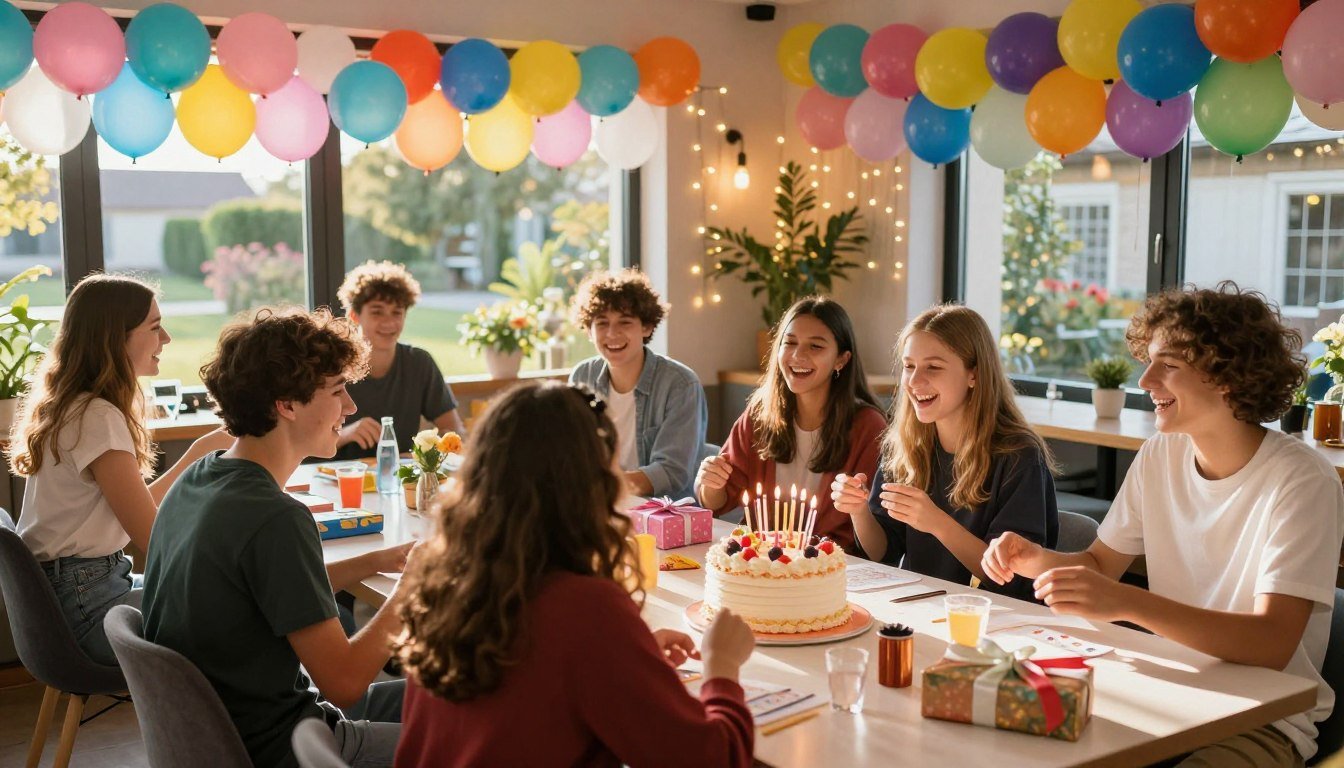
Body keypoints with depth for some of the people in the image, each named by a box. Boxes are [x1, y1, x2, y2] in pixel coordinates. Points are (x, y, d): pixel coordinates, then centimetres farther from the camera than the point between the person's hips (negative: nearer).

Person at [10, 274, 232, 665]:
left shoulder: (72, 407, 10)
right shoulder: (97, 419, -19)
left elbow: (137, 507, 13)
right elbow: (152, 537, -19)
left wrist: (199, 452, 14)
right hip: (83, 606, -10)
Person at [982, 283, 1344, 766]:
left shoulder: (1301, 482, -17)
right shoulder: (1160, 456, 1)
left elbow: (1273, 644, -27)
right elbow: (1101, 563, 11)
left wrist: (1126, 602, -39)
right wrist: (1035, 560, -12)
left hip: (1266, 720, -5)